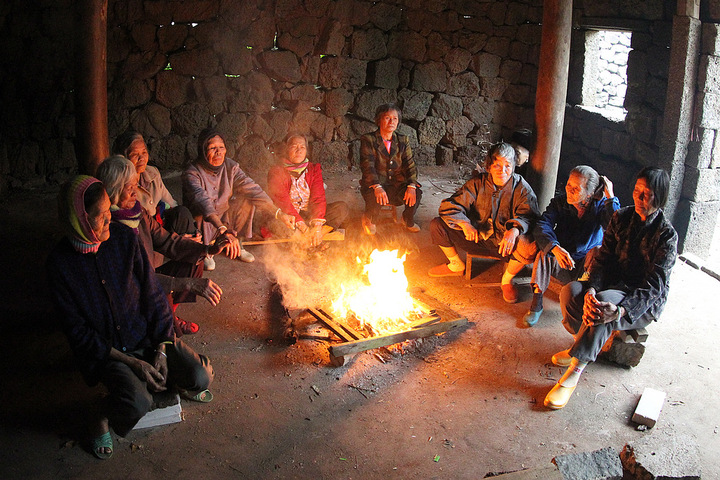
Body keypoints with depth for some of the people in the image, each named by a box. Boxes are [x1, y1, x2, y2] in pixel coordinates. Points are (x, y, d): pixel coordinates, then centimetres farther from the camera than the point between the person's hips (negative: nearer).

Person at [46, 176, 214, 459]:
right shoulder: (60, 263, -14)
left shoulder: (123, 237, -7)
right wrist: (130, 362, -17)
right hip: (103, 349, -3)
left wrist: (161, 349, -10)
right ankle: (102, 421, 7)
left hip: (146, 335, 3)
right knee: (137, 402, -29)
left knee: (201, 377, -15)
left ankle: (177, 382, 22)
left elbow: (153, 294, -1)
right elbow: (77, 330, -10)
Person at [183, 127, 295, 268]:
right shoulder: (192, 173, -23)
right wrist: (222, 229, -56)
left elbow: (252, 189, -17)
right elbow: (202, 201, -40)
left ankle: (237, 244, 0)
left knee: (246, 199, -15)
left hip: (225, 219, 5)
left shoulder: (230, 167, -7)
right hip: (202, 225, -4)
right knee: (200, 213, -36)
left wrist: (280, 214, -28)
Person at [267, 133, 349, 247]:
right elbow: (283, 202, -18)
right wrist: (302, 226, -30)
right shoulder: (277, 171, -6)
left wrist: (317, 225, -24)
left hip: (309, 215, 4)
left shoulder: (314, 169, 7)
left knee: (342, 208, -16)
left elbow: (318, 199, -6)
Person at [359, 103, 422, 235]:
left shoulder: (403, 141, 9)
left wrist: (411, 186, -20)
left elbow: (410, 165, 1)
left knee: (416, 193, -25)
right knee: (375, 197, -36)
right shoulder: (368, 140, -4)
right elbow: (367, 166, -16)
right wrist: (377, 187, -34)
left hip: (397, 184, 3)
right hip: (374, 185, -3)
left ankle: (408, 220, 8)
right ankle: (369, 221, 0)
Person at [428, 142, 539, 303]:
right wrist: (465, 224, -26)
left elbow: (529, 216, -19)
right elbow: (449, 206, -7)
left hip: (505, 243, -2)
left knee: (529, 245, -36)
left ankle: (507, 280, -3)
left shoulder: (521, 188, -7)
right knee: (437, 225, -12)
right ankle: (456, 266, 13)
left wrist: (514, 230, -41)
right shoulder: (477, 183, -4)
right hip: (477, 237, 2)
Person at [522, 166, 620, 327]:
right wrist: (555, 248, -40)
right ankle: (536, 304, -22)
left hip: (585, 265, 0)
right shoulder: (559, 202, -6)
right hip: (560, 262, 1)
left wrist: (611, 198, -27)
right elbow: (542, 226, -22)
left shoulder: (600, 205, -8)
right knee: (544, 253, -30)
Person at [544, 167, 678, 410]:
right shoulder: (621, 217, 1)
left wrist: (619, 310, -38)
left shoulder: (666, 235, -14)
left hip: (645, 302, -5)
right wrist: (591, 289, -26)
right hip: (614, 285, 5)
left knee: (605, 301, -38)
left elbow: (654, 286, -21)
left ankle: (574, 372, -33)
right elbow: (603, 258, -4)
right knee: (571, 291, -26)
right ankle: (582, 346, -1)